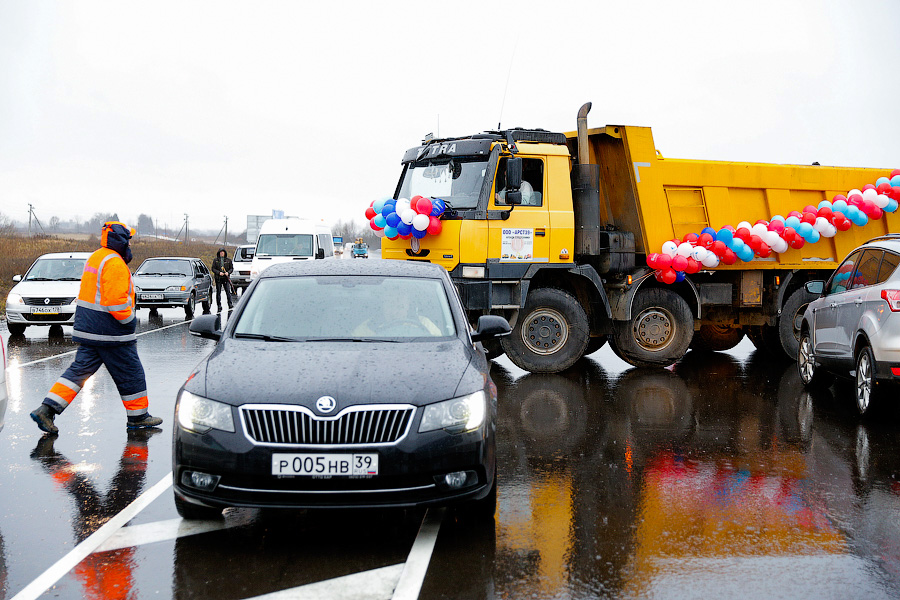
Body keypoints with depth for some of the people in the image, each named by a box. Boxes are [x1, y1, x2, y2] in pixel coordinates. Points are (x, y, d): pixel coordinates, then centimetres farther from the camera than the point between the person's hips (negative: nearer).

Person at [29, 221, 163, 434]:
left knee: (80, 370, 8)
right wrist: (129, 320, -12)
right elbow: (115, 300, -25)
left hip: (88, 329, 9)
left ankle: (47, 409, -2)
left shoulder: (96, 258, 16)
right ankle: (138, 416, 16)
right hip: (109, 331, -9)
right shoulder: (115, 263, -17)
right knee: (130, 373, 5)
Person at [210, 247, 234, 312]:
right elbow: (213, 269, 3)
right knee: (218, 292, 2)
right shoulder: (215, 260, 6)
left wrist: (228, 272, -10)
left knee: (228, 292, -8)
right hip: (218, 278, 0)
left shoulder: (228, 260, 8)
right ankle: (219, 307, 8)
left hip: (226, 278, 0)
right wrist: (219, 272, -13)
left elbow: (231, 268, 10)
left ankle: (230, 305, -3)